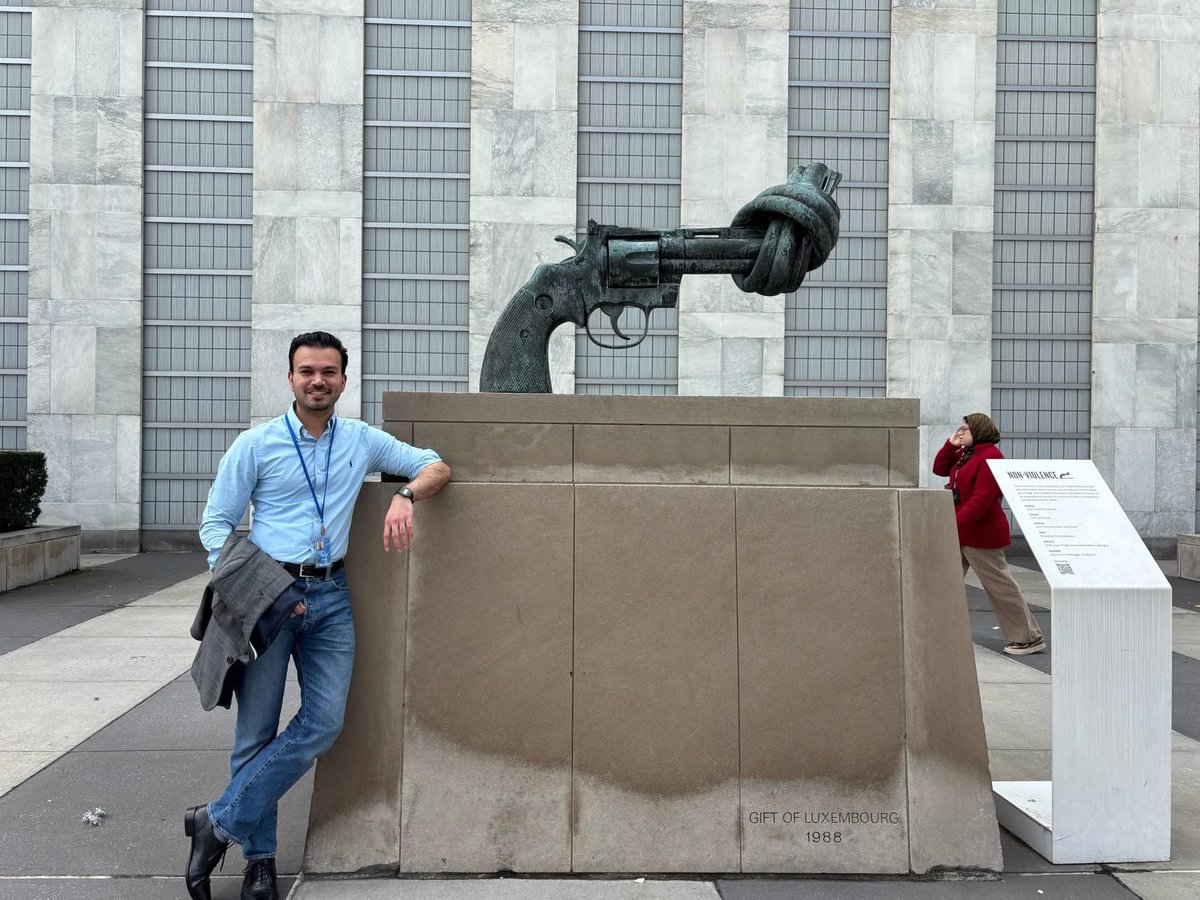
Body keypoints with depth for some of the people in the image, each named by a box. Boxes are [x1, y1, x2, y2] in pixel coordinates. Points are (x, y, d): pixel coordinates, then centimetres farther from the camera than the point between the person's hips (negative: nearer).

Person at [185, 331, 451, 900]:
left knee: (324, 722, -7)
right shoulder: (255, 445, 1)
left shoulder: (362, 440, 10)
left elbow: (436, 466, 12)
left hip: (331, 596, 3)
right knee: (257, 731, 0)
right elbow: (215, 524, 2)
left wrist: (405, 495, -10)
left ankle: (219, 822, 4)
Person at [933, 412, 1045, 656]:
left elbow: (981, 499, -25)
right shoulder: (964, 454, 13)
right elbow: (939, 469, 18)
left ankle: (1030, 638, 5)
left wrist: (955, 523, -28)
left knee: (1000, 586, -4)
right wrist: (950, 444, 5)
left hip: (981, 534, -10)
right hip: (960, 532, 10)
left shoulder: (990, 456, -18)